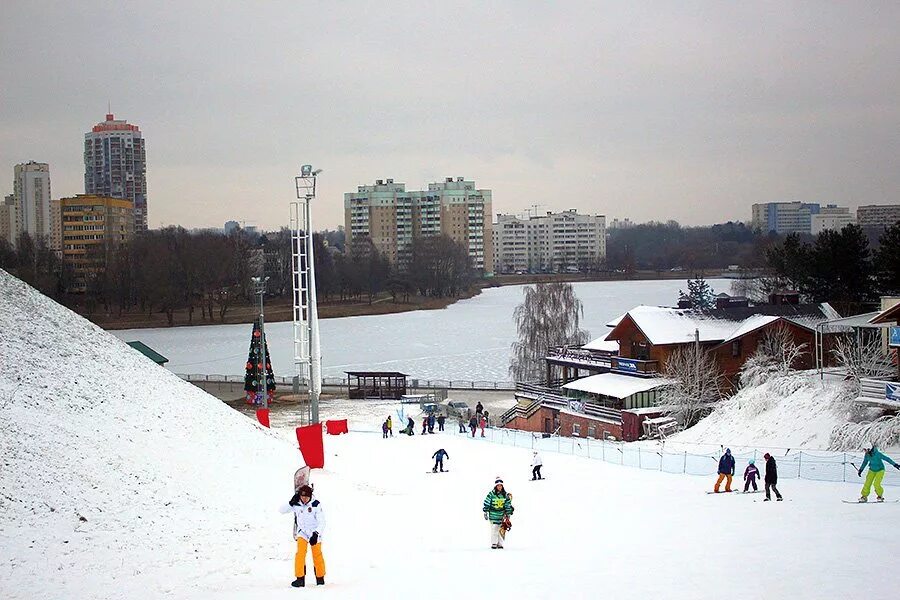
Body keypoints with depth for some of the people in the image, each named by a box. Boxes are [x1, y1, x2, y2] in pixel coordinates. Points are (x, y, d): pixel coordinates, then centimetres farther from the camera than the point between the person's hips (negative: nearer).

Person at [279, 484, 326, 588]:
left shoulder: (316, 505, -17)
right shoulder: (296, 504, -8)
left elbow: (321, 522, -17)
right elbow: (282, 510, -2)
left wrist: (316, 534, -29)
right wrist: (291, 502, -18)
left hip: (314, 533, -2)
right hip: (302, 532, 2)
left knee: (317, 555, 3)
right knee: (300, 554, -14)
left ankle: (320, 577, 24)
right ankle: (300, 579, -11)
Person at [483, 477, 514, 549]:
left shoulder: (505, 495, 1)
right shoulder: (491, 494, -7)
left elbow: (508, 505, 9)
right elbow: (486, 504, -2)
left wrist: (508, 515, 9)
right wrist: (485, 513, -4)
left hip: (502, 515, 2)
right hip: (493, 514, -2)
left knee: (501, 529, 0)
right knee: (494, 529, -8)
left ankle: (500, 544, 8)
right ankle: (494, 544, -2)